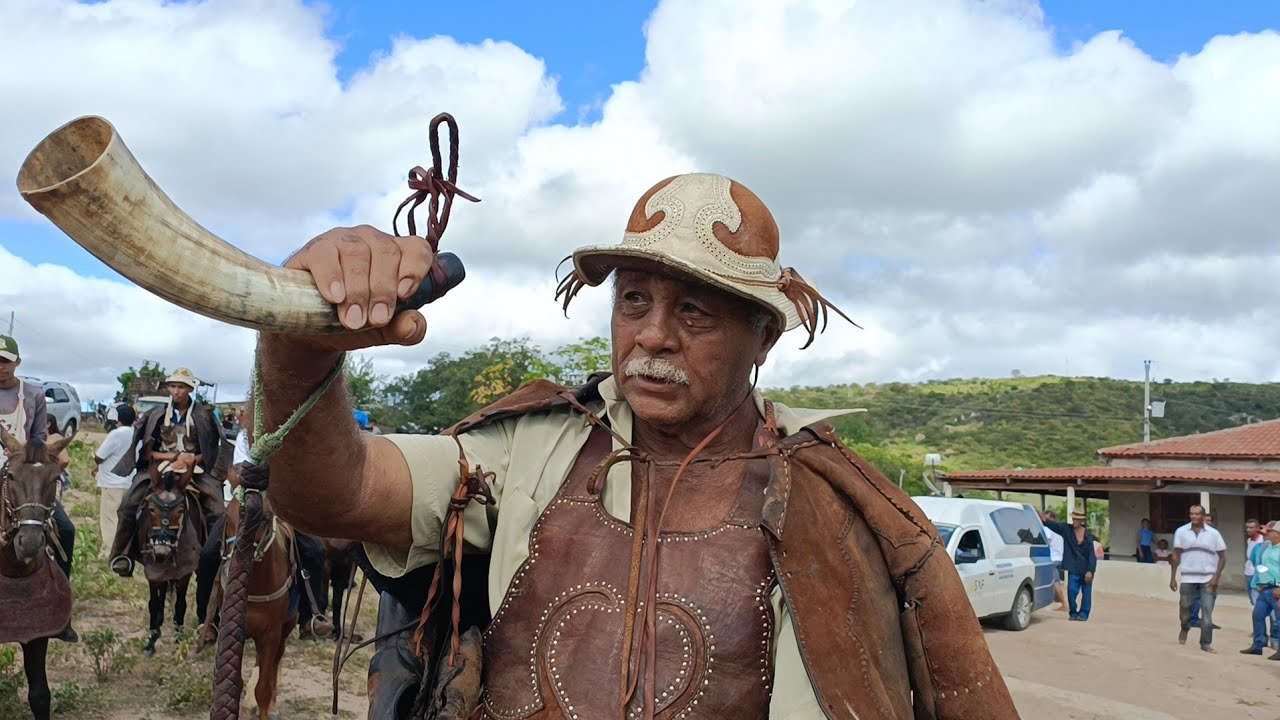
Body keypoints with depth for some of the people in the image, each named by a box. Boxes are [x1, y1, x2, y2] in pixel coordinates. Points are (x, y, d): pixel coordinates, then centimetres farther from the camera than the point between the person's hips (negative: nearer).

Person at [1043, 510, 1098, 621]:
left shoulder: (1088, 534, -3)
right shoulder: (1066, 529, -1)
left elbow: (1091, 554, -4)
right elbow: (1054, 525, -17)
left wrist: (1090, 570, -11)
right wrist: (1046, 519, -39)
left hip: (1086, 568, 0)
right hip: (1073, 568, 0)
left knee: (1086, 593, 5)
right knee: (1071, 591, -6)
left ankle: (1083, 614, 19)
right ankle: (1073, 613, 12)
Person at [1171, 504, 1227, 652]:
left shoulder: (1214, 533, 0)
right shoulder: (1181, 532, 1)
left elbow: (1222, 557, 2)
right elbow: (1176, 556, 5)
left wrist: (1216, 577, -8)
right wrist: (1172, 578, 2)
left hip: (1208, 579, -1)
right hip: (1187, 578, 1)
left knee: (1207, 612, -4)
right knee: (1185, 607, 8)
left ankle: (1206, 643, 3)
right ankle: (1185, 629, 38)